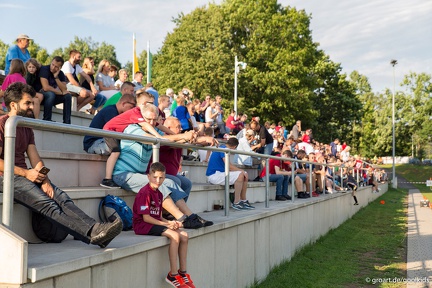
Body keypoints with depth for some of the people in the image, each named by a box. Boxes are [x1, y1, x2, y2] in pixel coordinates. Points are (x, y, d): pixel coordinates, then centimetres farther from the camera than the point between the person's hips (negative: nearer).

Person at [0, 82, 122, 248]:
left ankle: (95, 229, -38)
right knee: (46, 203, -27)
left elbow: (35, 160, 11)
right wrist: (26, 173, -17)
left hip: (24, 175, 7)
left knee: (61, 196, -19)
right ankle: (92, 234, -42)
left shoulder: (26, 128, 21)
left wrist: (44, 180, -6)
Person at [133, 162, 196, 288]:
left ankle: (182, 272, 2)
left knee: (184, 235, -3)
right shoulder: (144, 193, -14)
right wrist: (166, 224, -18)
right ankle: (173, 275, -20)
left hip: (155, 223, 9)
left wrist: (171, 222, -4)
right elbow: (146, 218, -19)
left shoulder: (159, 194, 14)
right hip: (142, 225, -9)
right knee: (174, 235, -26)